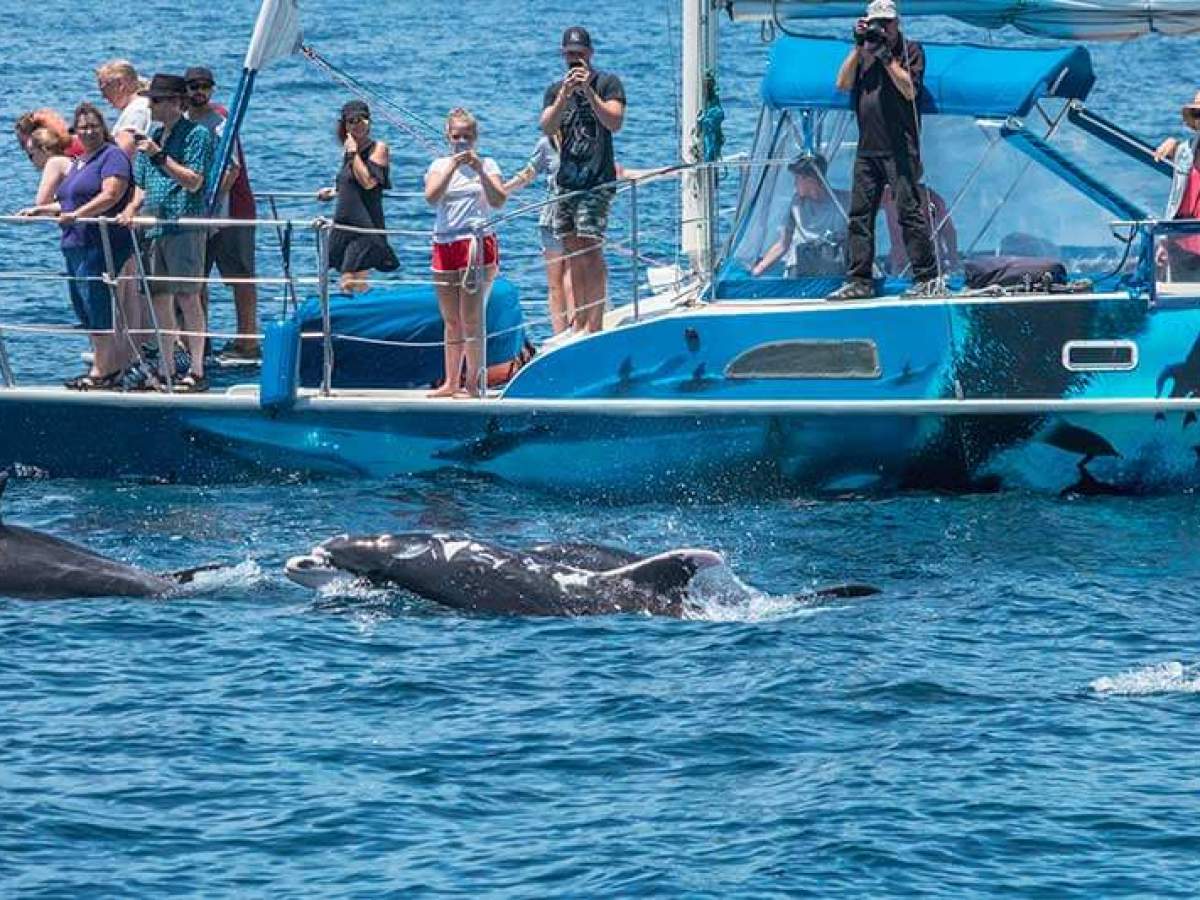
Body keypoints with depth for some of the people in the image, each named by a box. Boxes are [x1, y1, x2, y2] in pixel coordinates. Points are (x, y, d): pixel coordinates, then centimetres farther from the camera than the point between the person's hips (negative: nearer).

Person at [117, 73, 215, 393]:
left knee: (187, 298, -7)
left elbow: (193, 182, -14)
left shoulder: (196, 134, -5)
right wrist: (132, 209, 4)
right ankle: (165, 369, 13)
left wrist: (160, 157, -19)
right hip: (153, 227, 7)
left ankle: (196, 371, -5)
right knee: (159, 299, 7)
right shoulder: (151, 136, 17)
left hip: (185, 225, -7)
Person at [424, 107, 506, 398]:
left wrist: (479, 169, -17)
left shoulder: (486, 164, 4)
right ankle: (451, 383, 17)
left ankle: (472, 384, -8)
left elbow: (498, 201, -9)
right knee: (451, 320, 10)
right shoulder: (440, 165, 11)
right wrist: (453, 167, -16)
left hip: (477, 244, -4)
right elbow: (431, 197, -8)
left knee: (471, 317, -10)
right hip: (445, 245, 4)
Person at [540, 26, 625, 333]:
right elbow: (547, 127, -1)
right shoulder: (555, 90, 14)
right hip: (565, 181, 6)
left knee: (590, 250, -13)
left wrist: (589, 92, -21)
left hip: (597, 181, -6)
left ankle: (595, 323, -14)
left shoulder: (607, 83, 0)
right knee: (573, 254, 7)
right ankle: (579, 323, 13)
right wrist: (565, 95, -15)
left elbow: (615, 123, -13)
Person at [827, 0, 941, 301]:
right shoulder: (863, 53, 18)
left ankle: (927, 279, -8)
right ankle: (859, 281, 7)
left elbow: (910, 90, -9)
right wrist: (859, 46, 0)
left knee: (910, 211, -9)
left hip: (899, 148, -6)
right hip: (867, 148, 6)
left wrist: (885, 56, -12)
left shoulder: (910, 50, 4)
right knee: (859, 214, 3)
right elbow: (843, 84, 5)